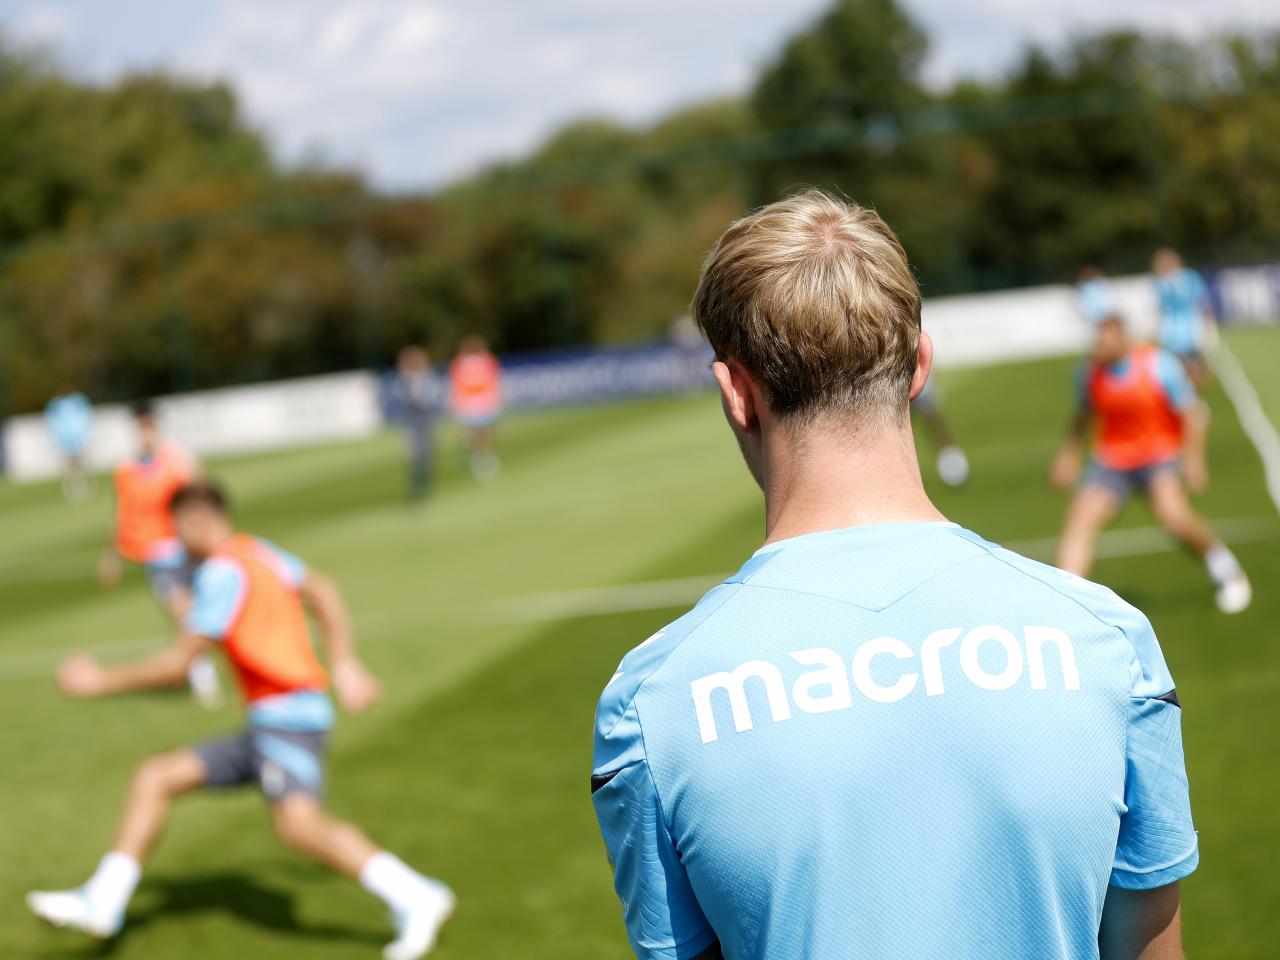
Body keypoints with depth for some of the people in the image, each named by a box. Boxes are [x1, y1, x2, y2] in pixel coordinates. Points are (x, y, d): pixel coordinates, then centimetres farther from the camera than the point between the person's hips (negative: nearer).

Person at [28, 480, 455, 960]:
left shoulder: (222, 572, -12)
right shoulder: (256, 552, 16)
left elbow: (179, 663, -10)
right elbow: (322, 593, 11)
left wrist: (102, 681, 0)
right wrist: (344, 665, 5)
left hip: (289, 716, -10)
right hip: (268, 726, 10)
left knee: (298, 823, -30)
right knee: (155, 777, 8)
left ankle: (414, 897, -26)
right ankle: (102, 902, 7)